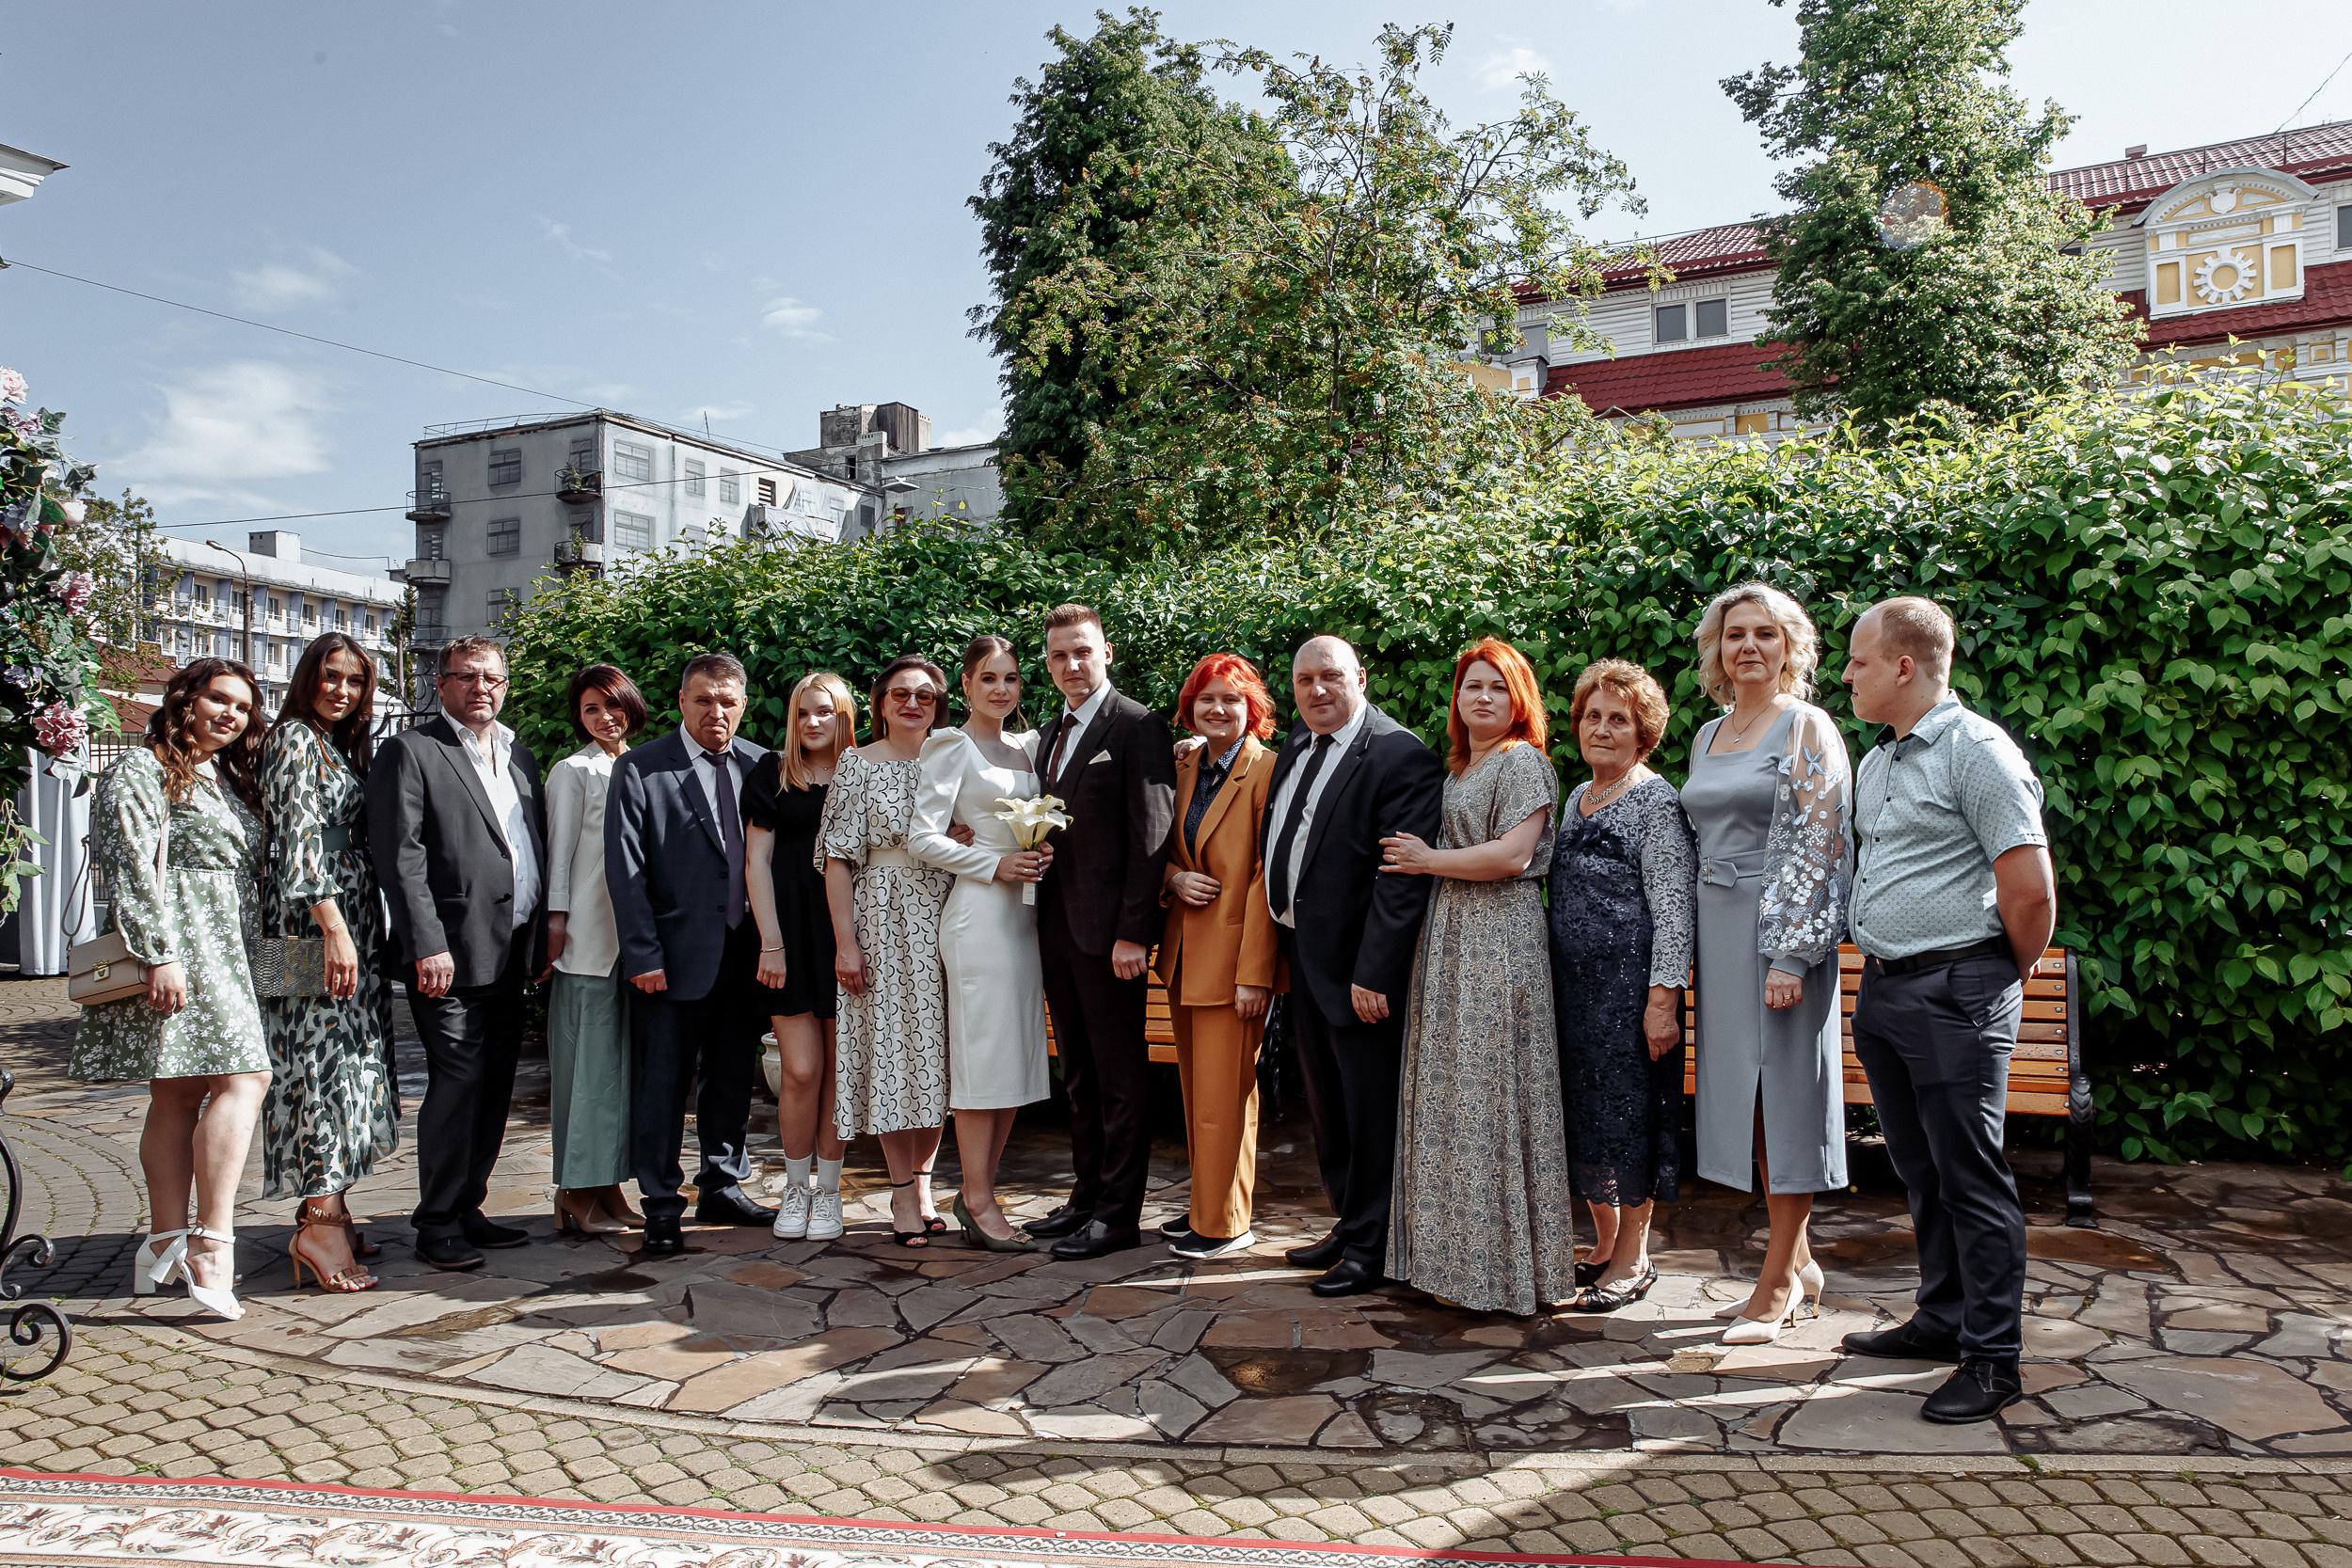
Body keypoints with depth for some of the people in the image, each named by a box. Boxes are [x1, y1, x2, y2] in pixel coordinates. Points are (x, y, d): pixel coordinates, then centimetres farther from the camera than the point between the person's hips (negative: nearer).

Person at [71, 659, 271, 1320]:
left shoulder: (229, 781, 22)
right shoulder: (141, 771, -3)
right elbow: (131, 869, -13)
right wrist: (159, 955, -21)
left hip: (225, 953, 9)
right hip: (177, 948, -9)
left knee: (179, 1095, 8)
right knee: (242, 1078, -19)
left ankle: (165, 1246, 10)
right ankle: (212, 1245, -22)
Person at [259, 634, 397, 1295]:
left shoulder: (342, 745, 19)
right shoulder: (295, 739, -7)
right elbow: (300, 837, -17)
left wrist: (352, 928, 17)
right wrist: (334, 928, -24)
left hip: (350, 920, 9)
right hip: (316, 919, -9)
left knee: (345, 1059, 9)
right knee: (328, 1056, -12)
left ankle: (325, 1203, 15)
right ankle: (321, 1222, -12)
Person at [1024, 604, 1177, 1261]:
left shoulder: (1136, 727, -9)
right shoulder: (1051, 734, 17)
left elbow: (1151, 837, -14)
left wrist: (1133, 933, -18)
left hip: (1109, 931, -8)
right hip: (1057, 927, 8)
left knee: (1121, 1076, 1)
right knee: (1079, 1076, 16)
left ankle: (1118, 1215, 9)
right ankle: (1087, 1196, 27)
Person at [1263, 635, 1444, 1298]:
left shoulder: (1402, 758, -17)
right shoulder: (1297, 744, 9)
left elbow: (1402, 878, -21)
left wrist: (1373, 973, -24)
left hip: (1356, 964, -8)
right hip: (1301, 952, 9)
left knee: (1369, 1107, 2)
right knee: (1325, 1101, 19)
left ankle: (1371, 1247, 16)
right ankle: (1346, 1224, 35)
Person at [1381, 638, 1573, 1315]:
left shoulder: (1524, 762, -6)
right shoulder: (1457, 770, 20)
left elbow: (1512, 856, -17)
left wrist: (1428, 860, -9)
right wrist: (1423, 861, 6)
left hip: (1498, 946, -8)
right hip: (1447, 942, 8)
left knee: (1488, 1095, -5)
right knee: (1450, 1096, 9)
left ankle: (1506, 1266, 5)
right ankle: (1460, 1259, 17)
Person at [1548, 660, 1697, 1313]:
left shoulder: (1657, 800, -8)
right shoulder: (1576, 801, 15)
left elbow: (1674, 908, -13)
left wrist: (1662, 998, -19)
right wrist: (1552, 983, 19)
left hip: (1631, 983, -7)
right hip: (1572, 984, 8)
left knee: (1628, 1108, 0)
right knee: (1582, 1110, 11)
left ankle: (1633, 1258, 13)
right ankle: (1605, 1243, 25)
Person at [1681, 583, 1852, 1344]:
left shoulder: (1807, 728, -6)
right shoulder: (1708, 736, 14)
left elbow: (1820, 846, -13)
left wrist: (1791, 953, -19)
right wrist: (1692, 952, 14)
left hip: (1782, 930, -7)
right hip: (1719, 930, 7)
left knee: (1785, 1091, -2)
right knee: (1746, 1092, 10)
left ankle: (1776, 1283, 7)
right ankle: (1799, 1259, 24)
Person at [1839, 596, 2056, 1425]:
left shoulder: (1978, 752, -11)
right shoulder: (1874, 763, 16)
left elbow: (2031, 891, -14)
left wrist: (2003, 978, -1)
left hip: (1953, 993, -8)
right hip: (1881, 987, 8)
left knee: (1971, 1176, -2)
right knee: (1921, 1171, 15)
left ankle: (1992, 1359, 6)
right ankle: (1943, 1318, 28)